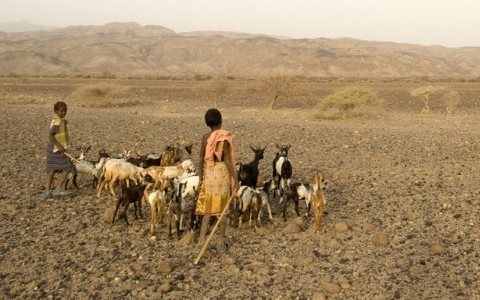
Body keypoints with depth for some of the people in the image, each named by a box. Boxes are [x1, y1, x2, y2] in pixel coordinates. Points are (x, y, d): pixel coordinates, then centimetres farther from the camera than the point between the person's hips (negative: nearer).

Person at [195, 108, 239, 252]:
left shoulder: (205, 137, 0)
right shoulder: (224, 137, -11)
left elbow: (201, 159, 1)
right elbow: (227, 160, -13)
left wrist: (200, 178, 8)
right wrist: (235, 179, -8)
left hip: (208, 173, 4)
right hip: (222, 173, -4)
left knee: (208, 207, 11)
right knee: (221, 208, 5)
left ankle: (201, 240, 3)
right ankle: (221, 242, 13)